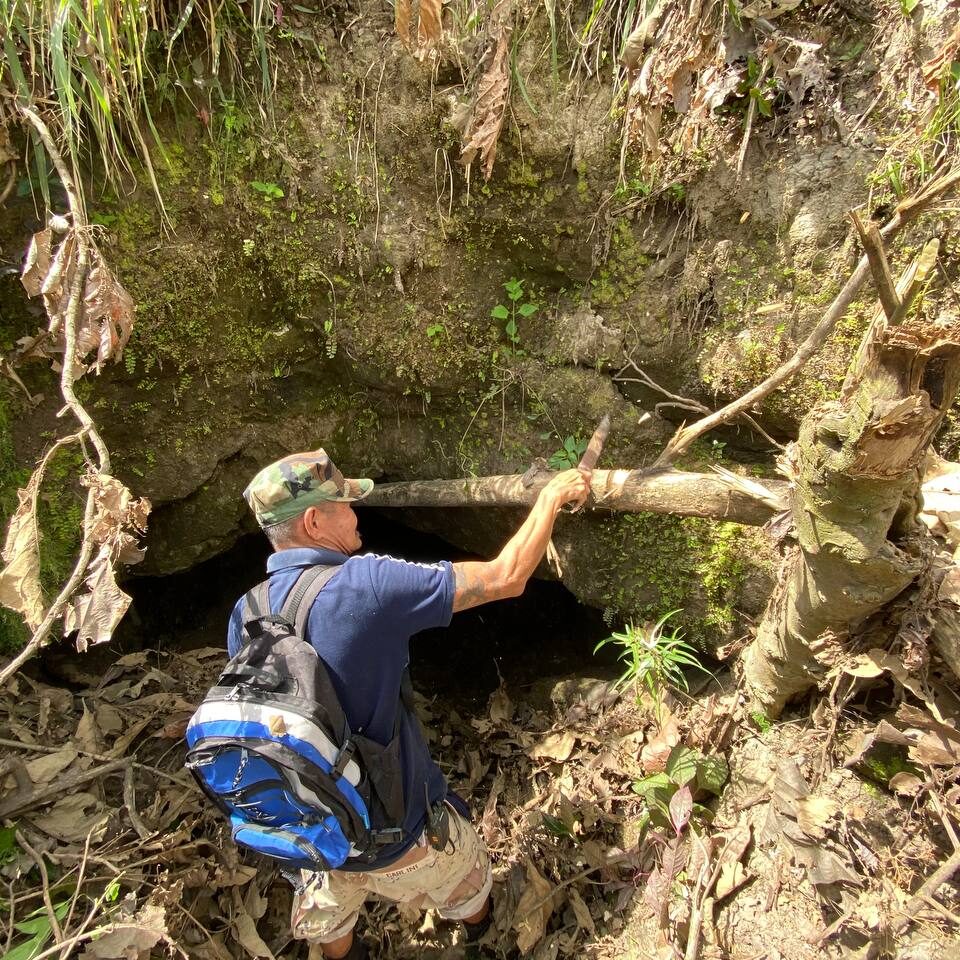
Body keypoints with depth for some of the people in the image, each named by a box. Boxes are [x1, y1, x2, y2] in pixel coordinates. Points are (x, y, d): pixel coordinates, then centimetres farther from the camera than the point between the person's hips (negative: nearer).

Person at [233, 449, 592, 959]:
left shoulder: (244, 615, -11)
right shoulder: (365, 585, -31)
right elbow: (506, 578, -26)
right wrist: (552, 497, -12)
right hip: (398, 835, -3)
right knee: (467, 887, 32)